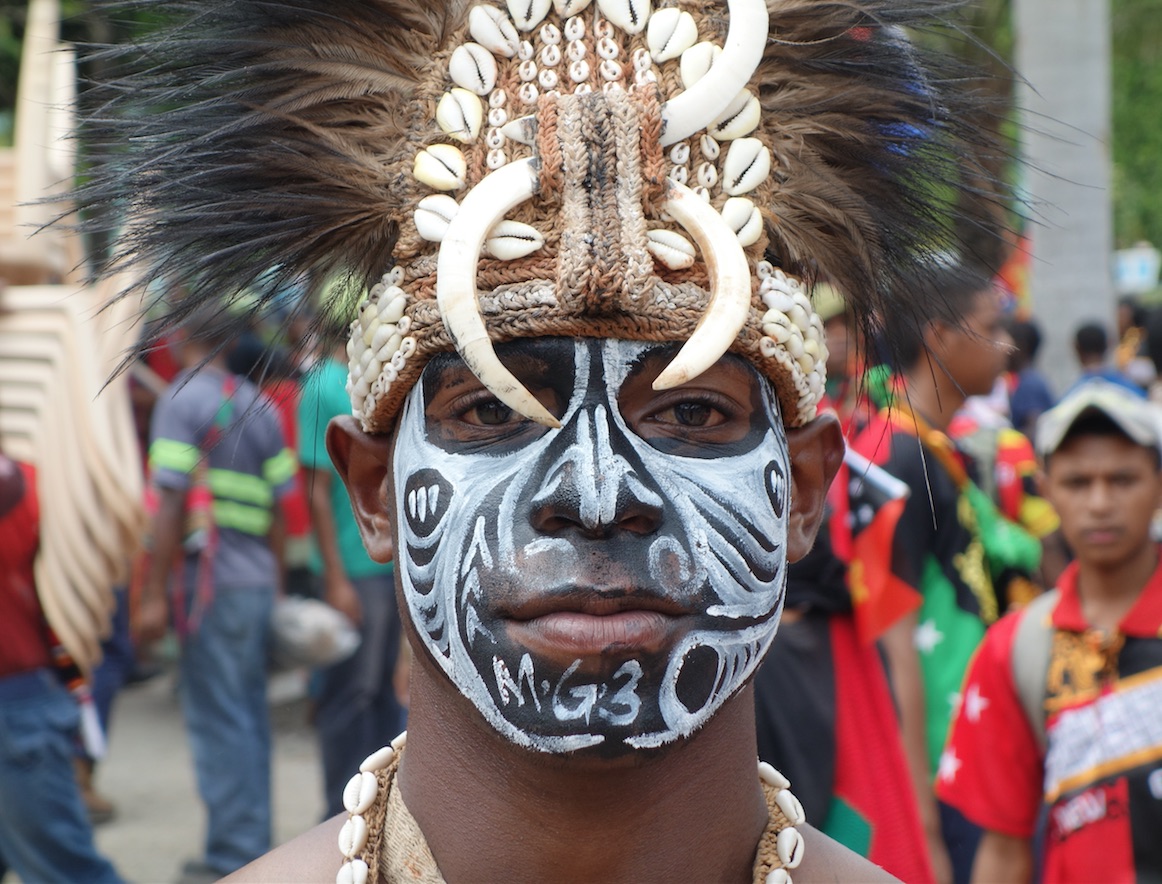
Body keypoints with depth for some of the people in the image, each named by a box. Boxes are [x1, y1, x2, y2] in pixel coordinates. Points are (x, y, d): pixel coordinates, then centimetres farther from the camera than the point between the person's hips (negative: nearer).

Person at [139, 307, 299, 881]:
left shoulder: (182, 399, -6)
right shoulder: (257, 406, 15)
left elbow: (172, 505, -13)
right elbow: (279, 505, 14)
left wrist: (155, 595, -13)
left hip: (212, 581, -7)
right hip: (258, 580, 7)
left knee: (217, 721, -5)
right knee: (249, 716, 12)